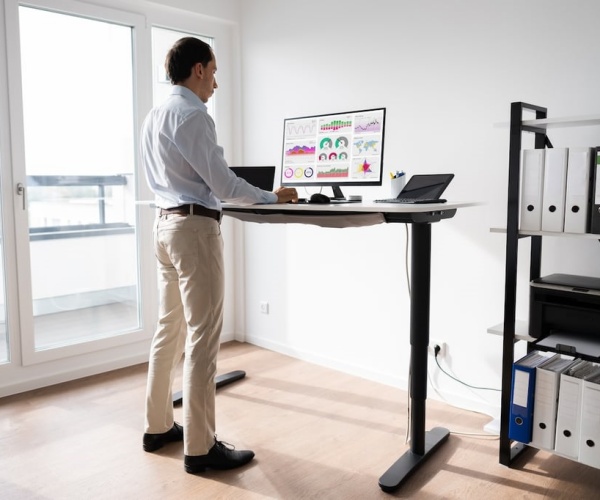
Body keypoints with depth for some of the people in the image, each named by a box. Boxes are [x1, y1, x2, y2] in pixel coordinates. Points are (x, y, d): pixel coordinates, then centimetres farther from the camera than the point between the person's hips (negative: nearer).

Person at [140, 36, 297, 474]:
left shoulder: (154, 117, 15)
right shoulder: (193, 115, -13)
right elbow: (223, 183, -16)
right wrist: (272, 198, -3)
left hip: (165, 222, 10)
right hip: (195, 227, -10)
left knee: (170, 330, 15)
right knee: (203, 337, -4)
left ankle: (159, 427, 27)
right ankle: (200, 448, 5)